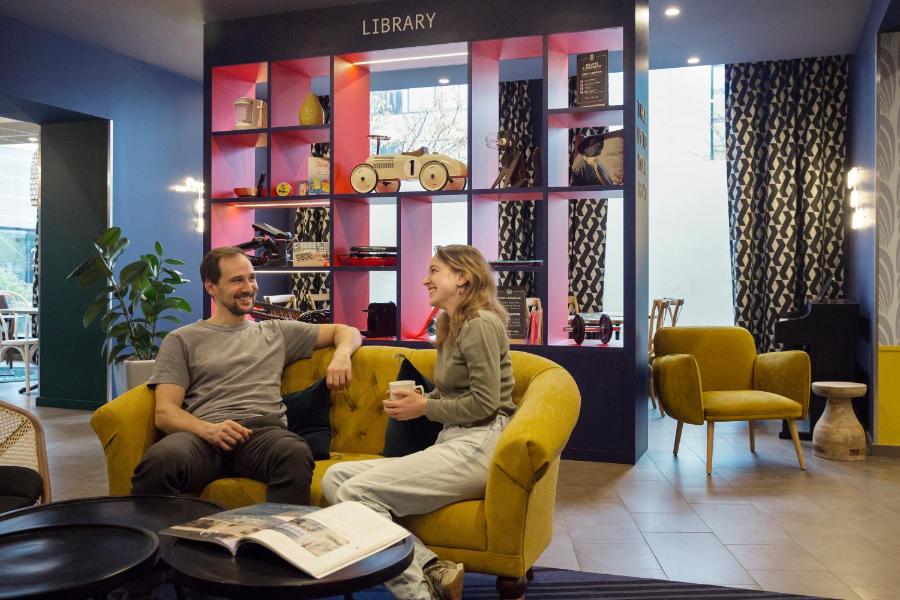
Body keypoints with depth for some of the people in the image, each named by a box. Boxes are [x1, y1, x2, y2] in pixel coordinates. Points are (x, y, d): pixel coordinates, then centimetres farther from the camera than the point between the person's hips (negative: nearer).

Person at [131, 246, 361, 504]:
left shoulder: (276, 333, 27)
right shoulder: (182, 340, 20)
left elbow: (346, 332, 32)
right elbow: (165, 412, 8)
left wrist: (341, 356, 7)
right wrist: (208, 430, -15)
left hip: (264, 429, 1)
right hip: (204, 434, -1)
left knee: (296, 455, -38)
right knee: (160, 460, -38)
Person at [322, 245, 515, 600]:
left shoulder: (481, 323, -9)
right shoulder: (449, 325, 21)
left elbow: (483, 404, -16)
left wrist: (425, 407, -5)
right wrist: (417, 401, 5)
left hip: (479, 445, -10)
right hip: (453, 442, 10)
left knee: (356, 492, -22)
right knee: (335, 477, -6)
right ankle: (433, 571, -14)